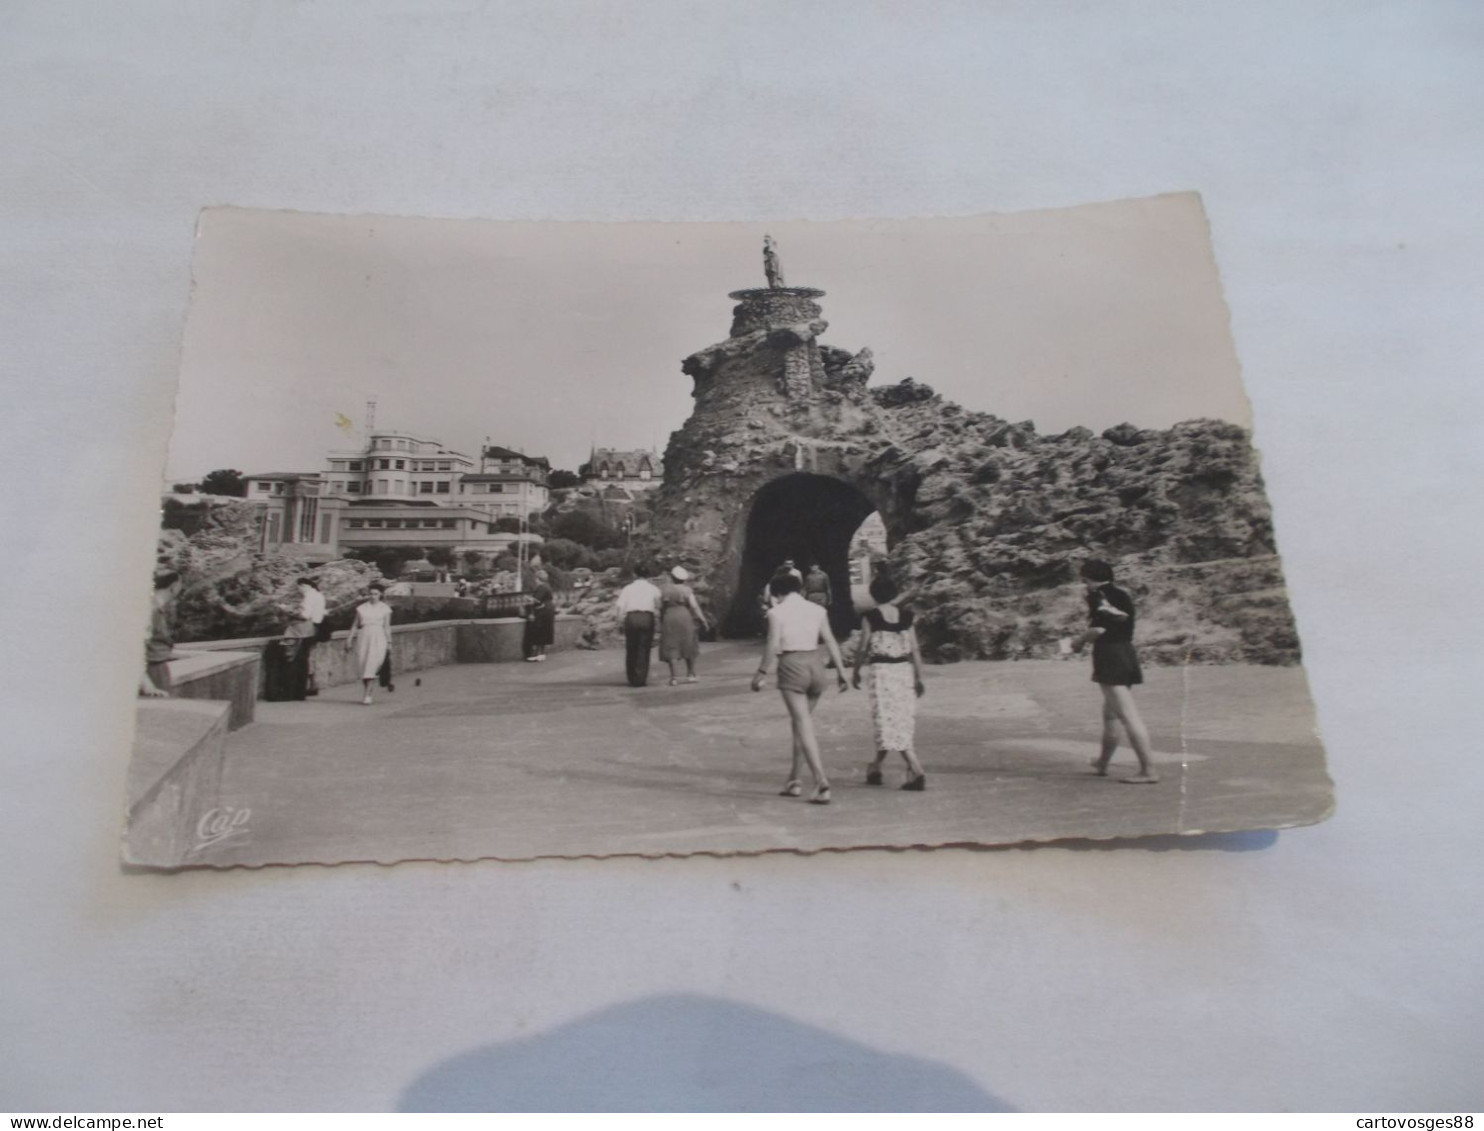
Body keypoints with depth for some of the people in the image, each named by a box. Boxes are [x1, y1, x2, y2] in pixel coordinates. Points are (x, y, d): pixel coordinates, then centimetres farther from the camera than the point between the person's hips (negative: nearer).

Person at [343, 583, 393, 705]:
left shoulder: (385, 608, 6)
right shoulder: (362, 608, 9)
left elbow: (387, 627, 6)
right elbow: (355, 625, 11)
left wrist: (389, 643, 3)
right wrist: (349, 639, 5)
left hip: (378, 638, -3)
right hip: (363, 637, 3)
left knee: (372, 663, -14)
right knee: (362, 665, 1)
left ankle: (367, 695, -15)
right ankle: (367, 692, 17)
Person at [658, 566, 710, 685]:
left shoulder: (664, 588, 0)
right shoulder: (686, 590, -2)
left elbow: (659, 605, -2)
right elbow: (694, 606, -8)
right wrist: (703, 619, -3)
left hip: (669, 619, 0)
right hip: (685, 618, 0)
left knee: (672, 648, 2)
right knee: (689, 646, 15)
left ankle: (673, 677, -6)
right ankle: (690, 674, 13)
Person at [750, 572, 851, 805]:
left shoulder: (776, 612, -3)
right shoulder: (817, 610, 9)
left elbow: (773, 646, -9)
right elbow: (830, 640, 4)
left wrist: (761, 674, -4)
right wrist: (840, 670, 5)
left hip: (791, 666, -5)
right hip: (815, 665, 5)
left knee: (804, 725, -5)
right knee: (801, 722, 18)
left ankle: (822, 782, -14)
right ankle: (794, 780, 24)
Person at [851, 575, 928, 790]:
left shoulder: (870, 617, -8)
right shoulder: (905, 615, 3)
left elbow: (863, 649, -5)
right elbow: (915, 649, 2)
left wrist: (856, 673, 9)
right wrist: (919, 677, 7)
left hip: (882, 671, -5)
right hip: (904, 670, 5)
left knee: (888, 723, -2)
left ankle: (917, 772, -13)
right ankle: (876, 768, 29)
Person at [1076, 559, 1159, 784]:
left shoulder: (1098, 596, -8)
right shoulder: (1123, 596, 16)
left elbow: (1098, 629, -16)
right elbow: (1122, 627, 10)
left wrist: (1080, 642, 0)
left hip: (1109, 655, -9)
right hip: (1127, 654, 9)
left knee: (1128, 715, -11)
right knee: (1110, 714, 21)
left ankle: (1148, 770, -14)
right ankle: (1102, 764, 35)